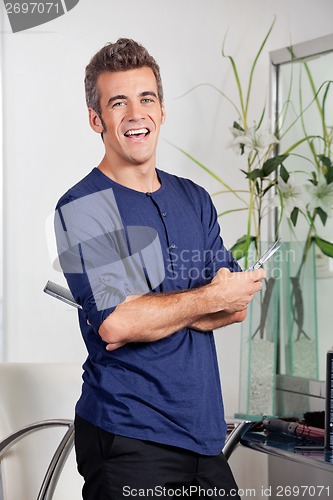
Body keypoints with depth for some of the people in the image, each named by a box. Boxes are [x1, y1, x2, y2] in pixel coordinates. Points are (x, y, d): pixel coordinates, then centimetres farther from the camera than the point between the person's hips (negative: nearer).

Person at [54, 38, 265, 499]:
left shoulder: (194, 199, 12)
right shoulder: (81, 208, -9)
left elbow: (237, 305, 5)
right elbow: (115, 324, -20)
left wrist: (148, 310, -12)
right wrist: (211, 296, -8)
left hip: (204, 431, 6)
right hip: (128, 439, -6)